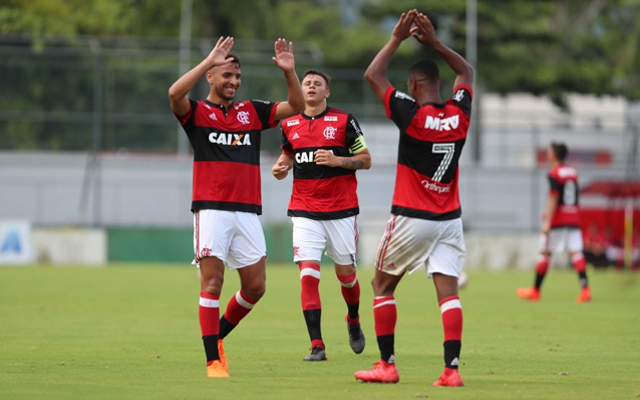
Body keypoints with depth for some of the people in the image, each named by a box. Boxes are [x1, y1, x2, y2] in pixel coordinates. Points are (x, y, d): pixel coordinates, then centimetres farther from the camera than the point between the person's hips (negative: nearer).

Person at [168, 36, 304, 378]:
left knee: (255, 286, 3)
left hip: (247, 211, 5)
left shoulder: (252, 112, 16)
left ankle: (217, 336, 26)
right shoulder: (197, 112, 3)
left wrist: (289, 71, -4)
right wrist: (209, 61, -21)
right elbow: (175, 93, -18)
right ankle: (213, 361, -7)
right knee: (212, 283, -9)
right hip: (211, 209, -5)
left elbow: (296, 106, 12)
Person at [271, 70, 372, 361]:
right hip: (305, 211, 1)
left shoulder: (343, 121, -2)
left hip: (341, 210, -1)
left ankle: (353, 321, 39)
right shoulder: (290, 124, 7)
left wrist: (337, 160, -16)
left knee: (346, 274, 7)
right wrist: (280, 168, 2)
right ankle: (317, 346, -12)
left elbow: (365, 160, 0)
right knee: (308, 274, -13)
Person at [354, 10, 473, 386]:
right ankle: (452, 368, -14)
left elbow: (373, 75, -4)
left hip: (411, 218, -4)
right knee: (448, 291, -2)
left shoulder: (412, 114, -14)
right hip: (450, 218, 4)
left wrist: (397, 39, 2)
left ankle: (387, 365, 9)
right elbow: (466, 71, 19)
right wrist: (434, 42, 15)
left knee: (383, 286, 11)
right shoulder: (459, 114, -1)